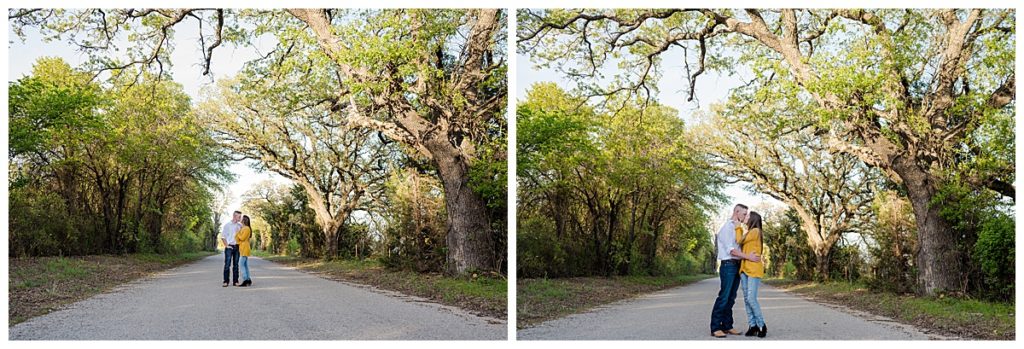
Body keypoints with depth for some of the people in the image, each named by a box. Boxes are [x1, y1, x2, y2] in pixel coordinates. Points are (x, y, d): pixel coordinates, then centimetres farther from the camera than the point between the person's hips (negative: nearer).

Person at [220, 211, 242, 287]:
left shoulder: (240, 226, 9)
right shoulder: (227, 225, -2)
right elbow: (222, 237, -2)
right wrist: (226, 245, -8)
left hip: (237, 247, 4)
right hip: (229, 247, -4)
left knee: (236, 265, 6)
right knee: (227, 264, -5)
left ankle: (235, 281, 9)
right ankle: (226, 281, -1)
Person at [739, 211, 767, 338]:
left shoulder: (755, 231, -7)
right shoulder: (748, 233, 19)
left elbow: (739, 240, -7)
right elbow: (740, 242, 10)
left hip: (753, 269, -9)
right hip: (744, 268, 9)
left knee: (751, 298, -13)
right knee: (746, 298, 4)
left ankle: (761, 325, -1)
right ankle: (752, 325, 6)